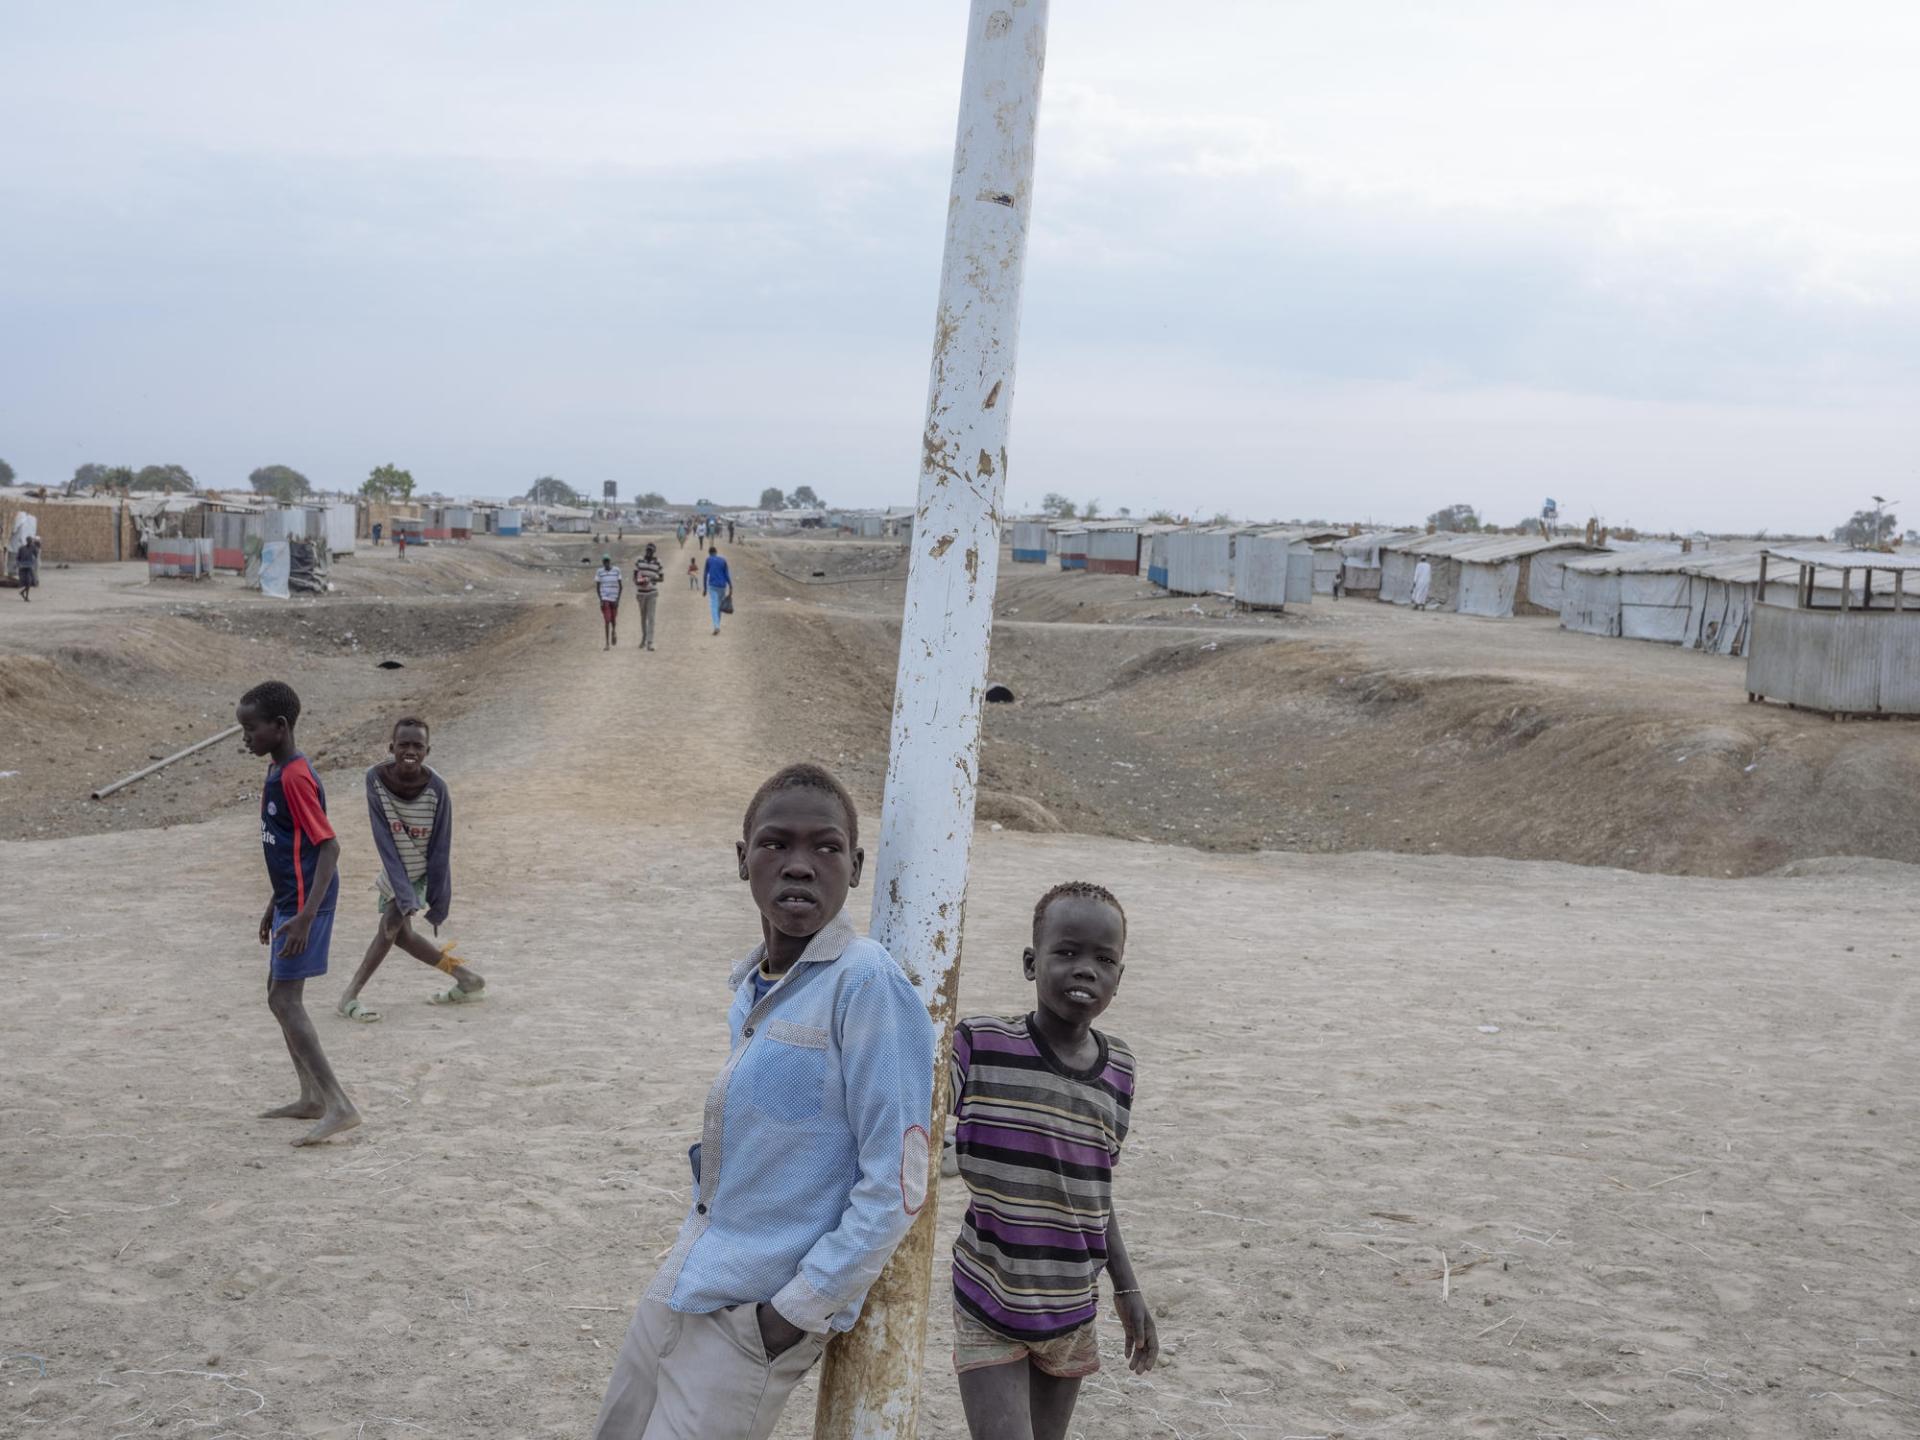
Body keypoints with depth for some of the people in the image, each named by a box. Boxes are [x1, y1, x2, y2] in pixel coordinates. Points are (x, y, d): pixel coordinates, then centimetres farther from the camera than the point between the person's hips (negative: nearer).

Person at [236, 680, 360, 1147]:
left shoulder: (295, 777, -19)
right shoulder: (277, 771, 12)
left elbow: (329, 847, -23)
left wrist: (305, 917, -28)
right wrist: (275, 906, 25)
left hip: (305, 903, -10)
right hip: (292, 899, 10)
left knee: (284, 999, -11)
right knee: (280, 995, 17)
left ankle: (339, 1107, -13)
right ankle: (312, 1097, 26)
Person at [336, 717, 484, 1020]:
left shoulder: (436, 788, -27)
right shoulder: (376, 778, -23)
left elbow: (440, 848, -19)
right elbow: (384, 840, -22)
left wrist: (437, 901, -16)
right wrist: (404, 893, -27)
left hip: (423, 869, -3)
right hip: (395, 868, 3)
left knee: (391, 924, -13)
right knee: (400, 932, 9)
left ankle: (351, 996, -2)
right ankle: (465, 977, 23)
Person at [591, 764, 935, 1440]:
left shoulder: (868, 983, -19)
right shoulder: (752, 984, 5)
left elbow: (895, 1185, -19)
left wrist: (798, 1311, -16)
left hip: (757, 1317, -7)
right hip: (682, 1285, 8)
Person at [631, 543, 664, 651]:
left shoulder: (658, 563, -3)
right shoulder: (639, 561, 1)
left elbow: (662, 578, 0)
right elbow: (635, 576, 6)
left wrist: (651, 579, -17)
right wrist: (637, 581, -16)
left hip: (652, 593, -2)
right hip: (641, 592, 2)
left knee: (650, 617, -9)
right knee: (643, 617, 14)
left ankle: (650, 642, -12)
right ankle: (643, 638, 33)